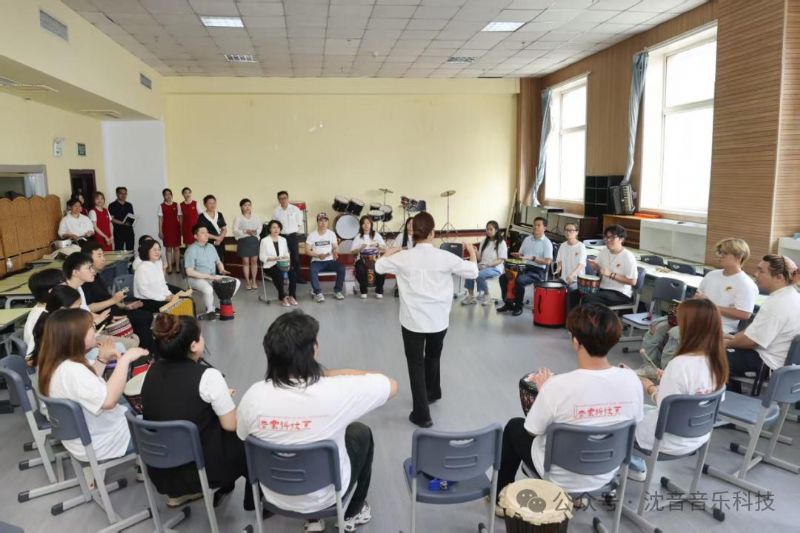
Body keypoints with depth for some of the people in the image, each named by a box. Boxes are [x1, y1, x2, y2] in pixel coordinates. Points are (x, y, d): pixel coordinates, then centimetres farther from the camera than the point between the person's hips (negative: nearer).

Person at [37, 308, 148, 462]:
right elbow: (108, 400, -42)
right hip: (100, 445, -10)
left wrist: (103, 360, 4)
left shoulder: (56, 363, -1)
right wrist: (125, 360, -36)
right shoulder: (71, 370, -33)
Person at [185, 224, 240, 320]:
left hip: (213, 277, 7)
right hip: (197, 279, -7)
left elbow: (218, 262, 20)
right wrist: (208, 276, -23)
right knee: (208, 289, -40)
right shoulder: (191, 250, -13)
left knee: (236, 282, -4)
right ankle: (210, 310, -10)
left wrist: (222, 270, -4)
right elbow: (189, 272, -20)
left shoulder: (211, 247, 10)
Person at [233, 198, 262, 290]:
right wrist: (246, 232, -20)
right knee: (245, 262, 2)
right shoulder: (238, 218, 1)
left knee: (254, 261, 6)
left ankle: (254, 281, 17)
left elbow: (260, 228, 4)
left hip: (254, 240, 2)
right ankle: (247, 281, 11)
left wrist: (255, 232, -17)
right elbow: (235, 231, -8)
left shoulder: (256, 218, 9)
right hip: (243, 241, -2)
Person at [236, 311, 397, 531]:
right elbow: (391, 385, -16)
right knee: (361, 432, 23)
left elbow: (242, 435, -1)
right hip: (324, 497, -3)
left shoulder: (254, 396, -24)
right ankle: (351, 514, 40)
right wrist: (332, 373, -10)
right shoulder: (335, 392, -33)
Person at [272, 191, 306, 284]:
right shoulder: (276, 211, -2)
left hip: (293, 236, 0)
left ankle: (297, 277, 13)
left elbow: (299, 223, 5)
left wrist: (297, 232, 4)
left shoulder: (295, 209, -3)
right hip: (282, 236, 0)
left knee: (296, 257, 3)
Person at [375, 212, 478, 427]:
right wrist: (473, 254, 19)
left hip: (413, 320, -2)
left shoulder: (403, 257, -9)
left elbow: (379, 266, 8)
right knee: (433, 357, 25)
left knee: (416, 363, 6)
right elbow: (473, 272, 0)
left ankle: (422, 413, 5)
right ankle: (433, 392, 47)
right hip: (438, 319, 2)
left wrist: (389, 253, 27)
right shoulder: (445, 257, -10)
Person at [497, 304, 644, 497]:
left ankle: (501, 494, 40)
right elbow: (634, 421, 0)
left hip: (560, 478, -4)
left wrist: (544, 389, -2)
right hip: (605, 476, 4)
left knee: (514, 426, 23)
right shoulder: (631, 380, -21)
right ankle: (578, 496, 46)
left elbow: (532, 431, -16)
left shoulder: (558, 386, -33)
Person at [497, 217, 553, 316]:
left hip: (537, 271, -7)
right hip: (524, 267, 7)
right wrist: (517, 255, -3)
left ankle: (518, 307, -15)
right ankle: (508, 303, 2)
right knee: (503, 277, -10)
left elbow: (548, 262, -13)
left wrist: (533, 258, -23)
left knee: (519, 280, -32)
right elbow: (521, 254, 21)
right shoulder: (527, 239, 14)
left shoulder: (547, 243, -6)